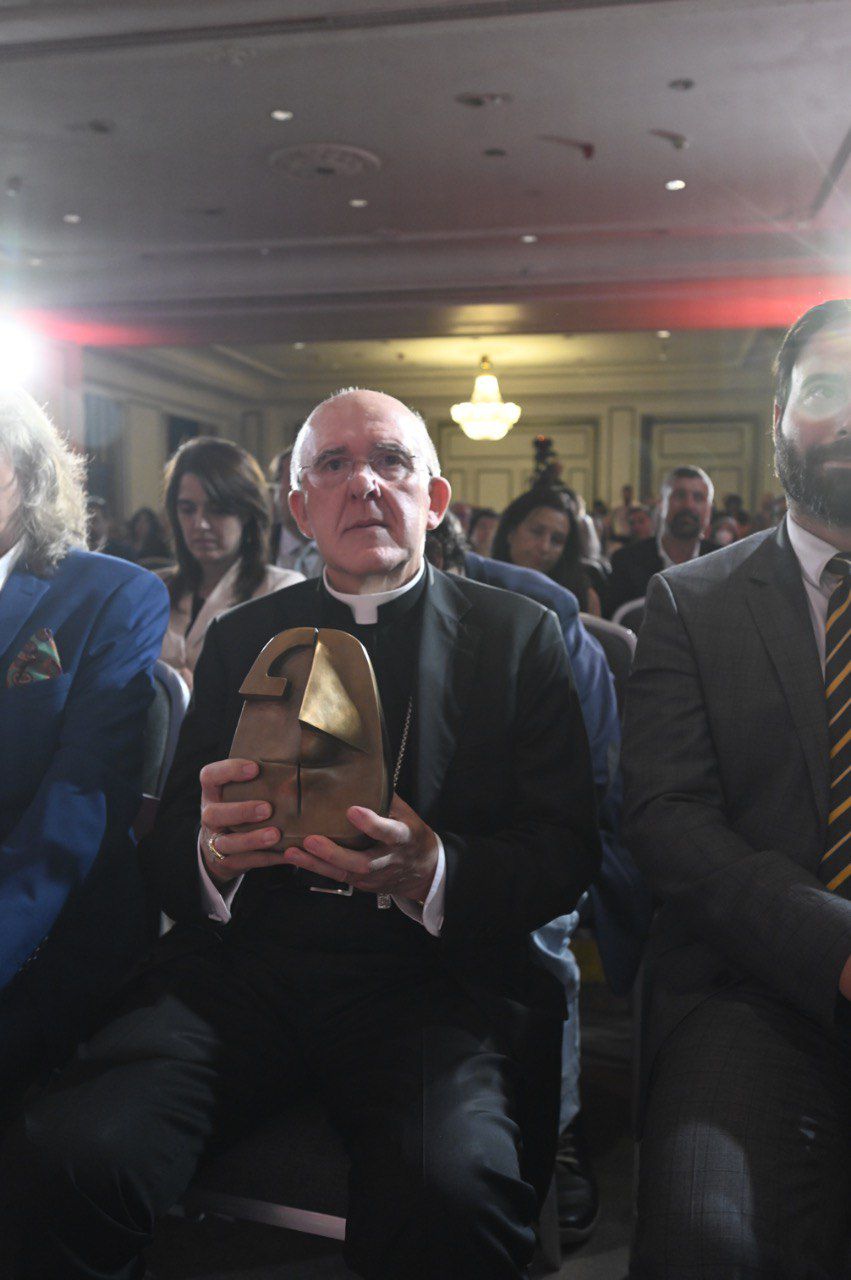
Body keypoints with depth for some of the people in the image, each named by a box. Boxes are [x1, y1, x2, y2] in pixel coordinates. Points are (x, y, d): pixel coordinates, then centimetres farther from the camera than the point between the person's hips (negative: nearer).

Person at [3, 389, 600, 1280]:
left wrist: (431, 873, -20)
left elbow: (564, 855, 2)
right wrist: (213, 855, -14)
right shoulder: (239, 639, 14)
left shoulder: (517, 636, 8)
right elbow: (166, 846, 11)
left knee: (451, 1189, -32)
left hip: (437, 972, -1)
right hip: (246, 964, 2)